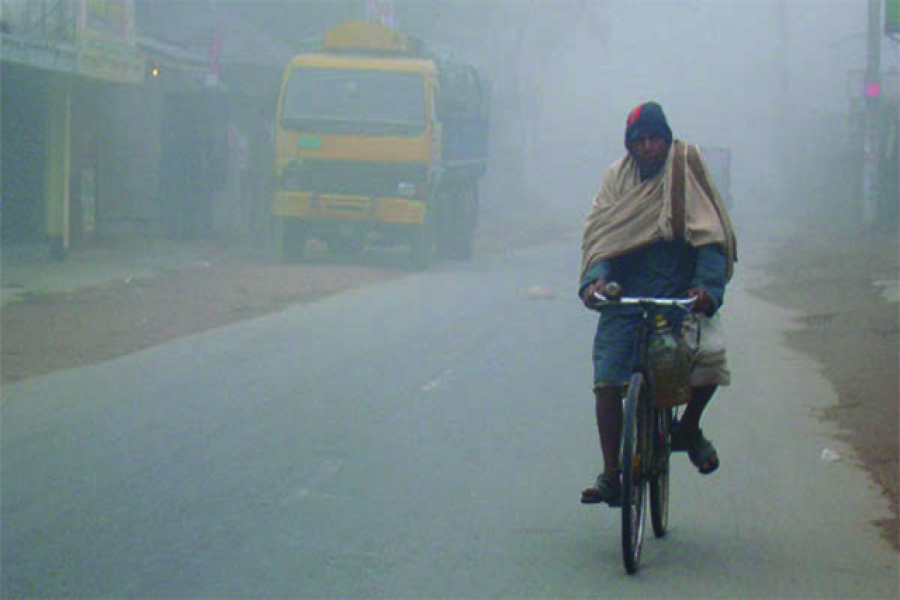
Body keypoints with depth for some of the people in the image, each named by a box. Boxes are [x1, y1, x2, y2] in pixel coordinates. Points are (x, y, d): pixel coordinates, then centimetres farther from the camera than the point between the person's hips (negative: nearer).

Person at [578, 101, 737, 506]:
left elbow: (710, 238, -6)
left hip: (681, 296, -2)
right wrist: (596, 277, -18)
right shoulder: (617, 177, 7)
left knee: (710, 352, -25)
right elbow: (598, 232, 1)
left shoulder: (686, 171, 1)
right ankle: (610, 475, 5)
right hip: (625, 296, 2)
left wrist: (706, 286, -22)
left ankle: (688, 428, 5)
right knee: (607, 382, -8)